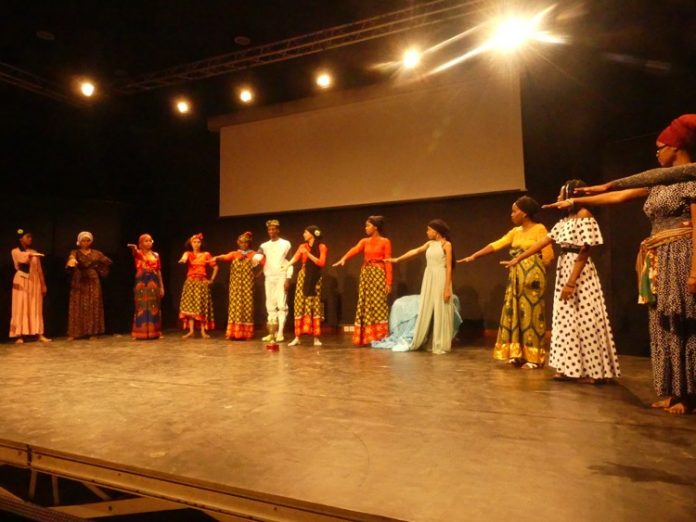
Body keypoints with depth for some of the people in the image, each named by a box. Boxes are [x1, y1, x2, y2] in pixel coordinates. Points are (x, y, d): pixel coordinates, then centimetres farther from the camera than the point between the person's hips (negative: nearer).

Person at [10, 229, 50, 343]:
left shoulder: (34, 253, 14)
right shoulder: (16, 251, 2)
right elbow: (22, 257, -23)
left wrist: (43, 285, 9)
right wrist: (30, 254, -43)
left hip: (34, 282, 4)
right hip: (22, 282, -4)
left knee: (36, 309, 3)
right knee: (21, 308, -4)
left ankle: (39, 334, 2)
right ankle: (19, 335, -2)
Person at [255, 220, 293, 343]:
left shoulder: (286, 244, 2)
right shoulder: (264, 245, 12)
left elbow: (290, 262, -1)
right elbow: (258, 255, -8)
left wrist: (288, 278, -11)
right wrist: (255, 258, -33)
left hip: (281, 277, -4)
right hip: (269, 277, 4)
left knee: (281, 305, -7)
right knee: (270, 305, 5)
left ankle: (280, 333, -5)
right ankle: (272, 333, 11)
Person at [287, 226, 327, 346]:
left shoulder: (321, 247, -2)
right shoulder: (303, 246, 8)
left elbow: (322, 263, -12)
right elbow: (295, 258, -8)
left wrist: (308, 254, -16)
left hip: (315, 279, -3)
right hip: (303, 277, 3)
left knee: (314, 306, -2)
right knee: (300, 305, -1)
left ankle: (316, 338, 3)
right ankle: (297, 337, 4)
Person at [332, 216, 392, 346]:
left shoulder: (385, 242, -1)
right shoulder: (364, 241, 10)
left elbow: (388, 262, -5)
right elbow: (355, 249, -10)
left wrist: (388, 282, -11)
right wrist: (344, 258, -30)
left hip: (379, 274, -5)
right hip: (366, 274, 5)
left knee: (378, 305, -6)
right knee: (365, 306, 4)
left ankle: (379, 338, 0)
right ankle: (366, 337, 9)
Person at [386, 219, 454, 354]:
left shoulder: (446, 244, -6)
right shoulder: (429, 243, 11)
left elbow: (449, 267, -10)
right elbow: (415, 251, 20)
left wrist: (447, 288, -16)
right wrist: (397, 259, 19)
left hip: (441, 279, -6)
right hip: (428, 279, 6)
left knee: (440, 312, -1)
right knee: (425, 311, 9)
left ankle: (440, 345, 8)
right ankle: (416, 342, 16)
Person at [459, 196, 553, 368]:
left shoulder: (539, 229, -7)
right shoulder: (515, 232, 14)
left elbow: (548, 256, -10)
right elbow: (495, 245, 11)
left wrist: (533, 270, -3)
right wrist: (474, 256, 6)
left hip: (532, 276, -7)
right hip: (516, 277, 7)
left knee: (530, 313, -4)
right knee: (515, 313, 6)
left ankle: (533, 358, 4)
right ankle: (517, 354, 14)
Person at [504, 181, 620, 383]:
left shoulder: (585, 215, -11)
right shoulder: (565, 220, 14)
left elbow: (584, 252, -17)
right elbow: (542, 242, 15)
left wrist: (571, 282, -21)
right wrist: (518, 259, 13)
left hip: (580, 274, -9)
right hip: (564, 271, 9)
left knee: (584, 320, -3)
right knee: (567, 320, 9)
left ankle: (592, 370, 7)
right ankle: (570, 367, 16)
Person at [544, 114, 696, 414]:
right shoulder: (660, 182, 17)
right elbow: (617, 196, 19)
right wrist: (575, 201, 18)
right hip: (659, 263, 8)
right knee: (665, 327, 8)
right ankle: (671, 391, 15)